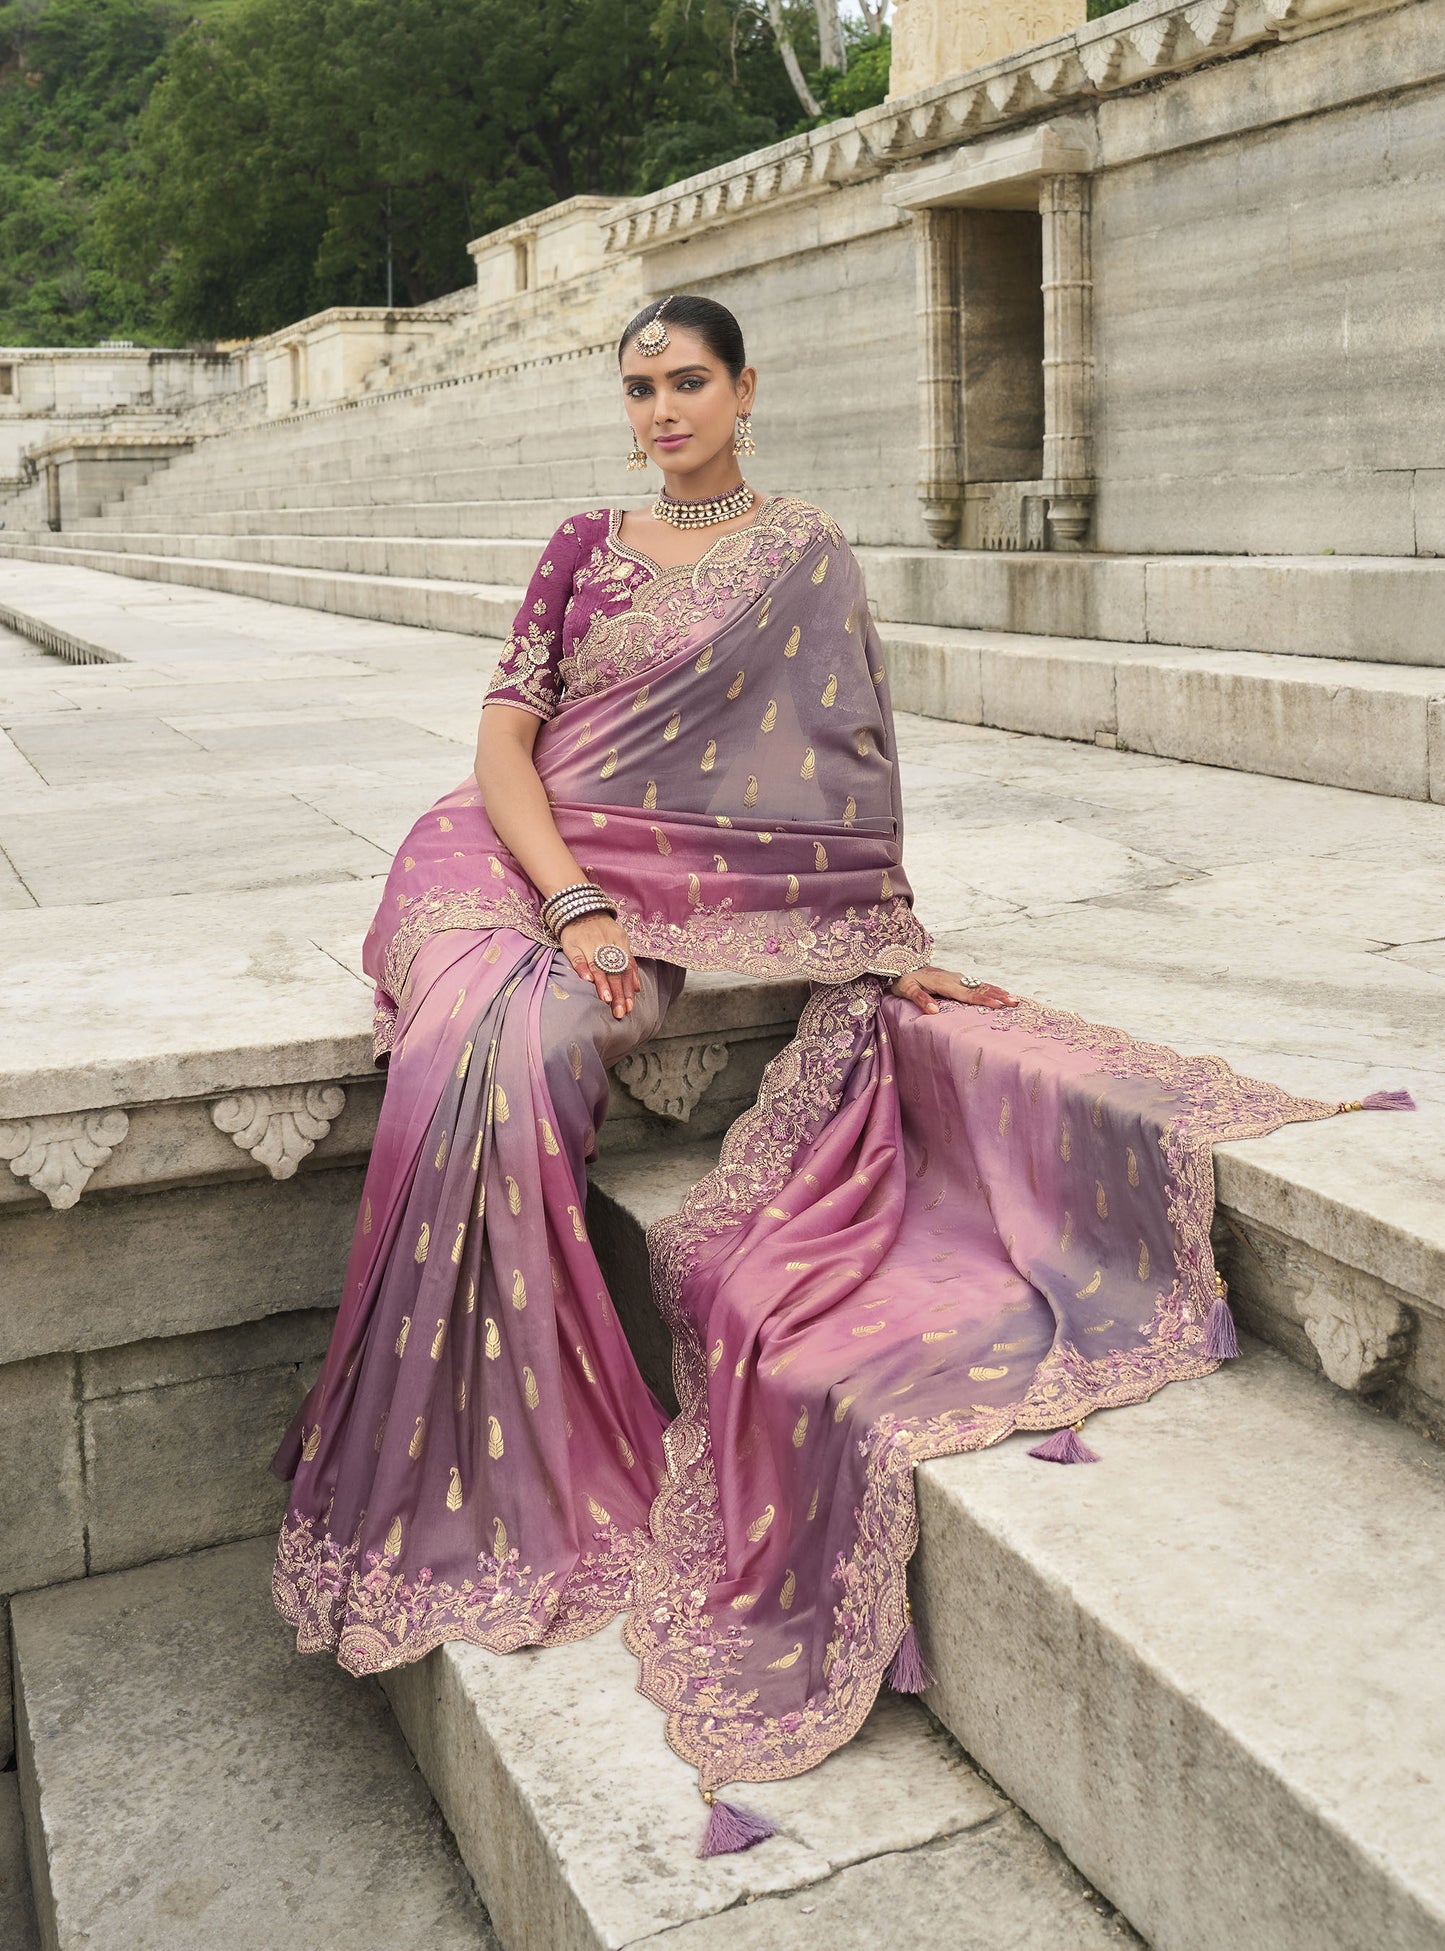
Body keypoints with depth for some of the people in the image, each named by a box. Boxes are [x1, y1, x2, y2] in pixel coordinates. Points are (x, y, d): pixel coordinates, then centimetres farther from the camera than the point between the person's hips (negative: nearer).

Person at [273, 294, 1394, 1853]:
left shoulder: (805, 553, 9)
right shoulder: (583, 551, 14)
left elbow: (841, 757, 5)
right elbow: (504, 741, 3)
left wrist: (887, 936, -6)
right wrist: (574, 903, -13)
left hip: (675, 886, 0)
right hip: (533, 859, 0)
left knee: (527, 1048, -31)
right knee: (485, 1052, -30)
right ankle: (469, 1477, -19)